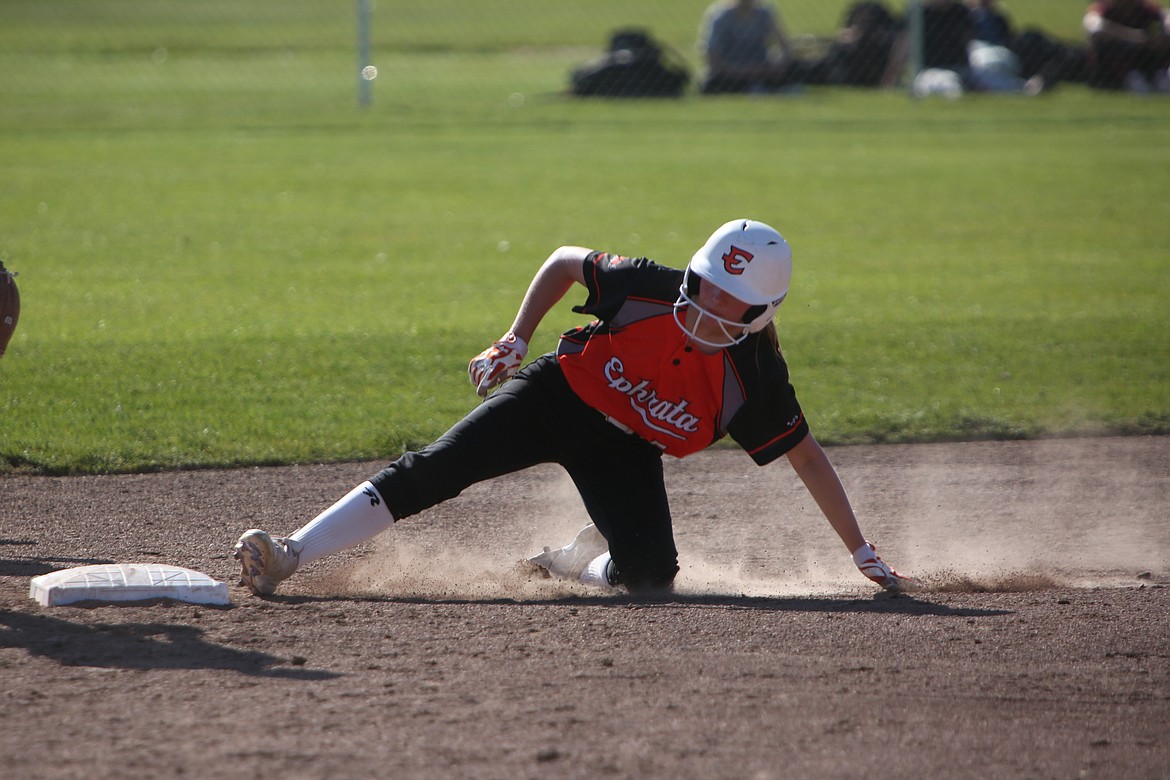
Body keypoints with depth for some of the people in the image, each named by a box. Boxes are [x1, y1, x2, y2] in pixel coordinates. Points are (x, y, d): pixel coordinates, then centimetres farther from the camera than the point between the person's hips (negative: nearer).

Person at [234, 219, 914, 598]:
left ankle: (571, 563, 14)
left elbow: (808, 457, -13)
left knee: (650, 575, -21)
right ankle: (289, 558, -24)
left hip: (626, 451, 1)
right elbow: (564, 261, -6)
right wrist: (515, 342, -9)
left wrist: (865, 556, -12)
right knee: (433, 471, -18)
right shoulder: (649, 289, -24)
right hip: (562, 393, -1)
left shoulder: (756, 378, -22)